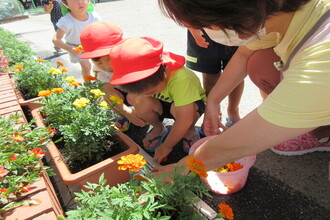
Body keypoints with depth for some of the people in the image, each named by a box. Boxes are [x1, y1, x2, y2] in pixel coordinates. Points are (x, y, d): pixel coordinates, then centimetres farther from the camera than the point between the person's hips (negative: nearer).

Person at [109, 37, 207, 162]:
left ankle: (190, 130, -3)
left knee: (177, 108, -38)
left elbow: (184, 120, -37)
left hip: (192, 104, -4)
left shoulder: (181, 80, -41)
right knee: (142, 103, -27)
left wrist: (166, 147, -26)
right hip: (162, 103, 4)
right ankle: (158, 128, 5)